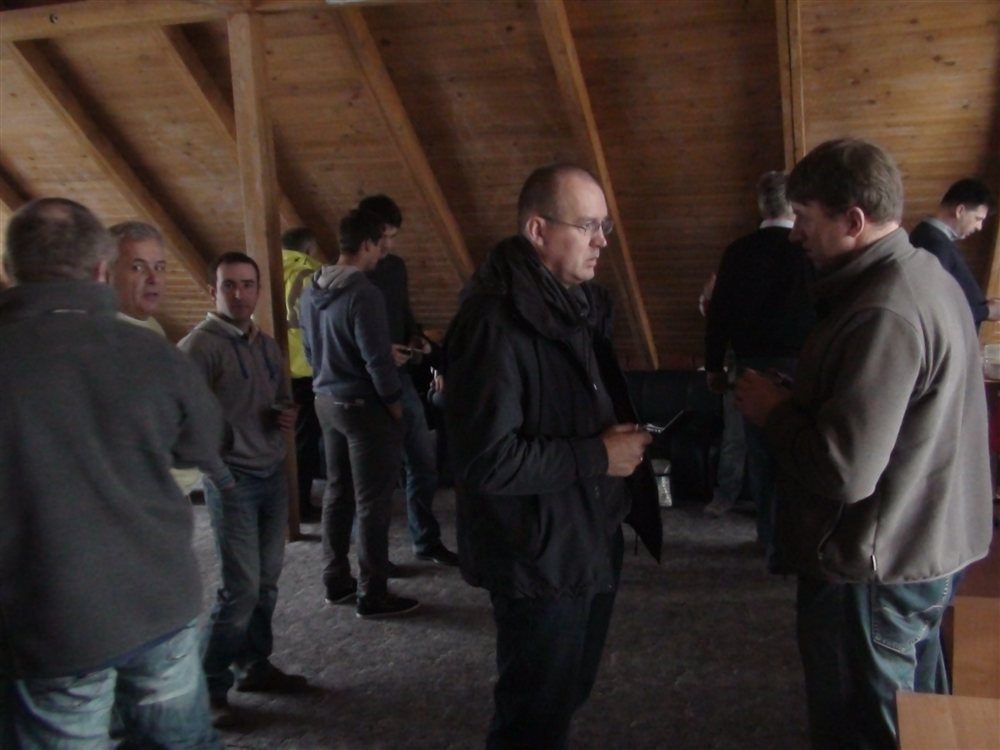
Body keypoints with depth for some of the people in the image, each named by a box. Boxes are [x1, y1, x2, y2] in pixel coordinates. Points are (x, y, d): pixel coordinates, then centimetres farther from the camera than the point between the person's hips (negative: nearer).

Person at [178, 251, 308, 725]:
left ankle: (255, 666, 25)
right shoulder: (199, 345, -11)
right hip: (233, 481, -6)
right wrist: (221, 478, -17)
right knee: (241, 587, -6)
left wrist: (288, 416, 0)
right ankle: (209, 686, 9)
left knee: (267, 580, 10)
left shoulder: (267, 345, 12)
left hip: (273, 475, 7)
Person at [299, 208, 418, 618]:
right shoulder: (364, 294, -22)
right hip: (363, 405, -9)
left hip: (326, 400, 9)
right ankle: (373, 595, 8)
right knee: (373, 501, 0)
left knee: (338, 492, 17)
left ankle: (336, 581, 27)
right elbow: (377, 358, -21)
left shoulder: (310, 292, 5)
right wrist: (394, 402, -8)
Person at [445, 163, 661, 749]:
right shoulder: (495, 321, -23)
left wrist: (625, 436, 3)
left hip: (593, 541, 9)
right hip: (539, 556, -9)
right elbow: (487, 458, -28)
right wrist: (598, 456, -21)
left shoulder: (578, 303, 8)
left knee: (566, 697, 24)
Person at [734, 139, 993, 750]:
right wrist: (798, 397, 4)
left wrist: (774, 409, -15)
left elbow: (843, 470, -30)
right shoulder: (929, 275, 6)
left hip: (876, 572, -10)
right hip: (930, 550, 10)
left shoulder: (883, 313, -27)